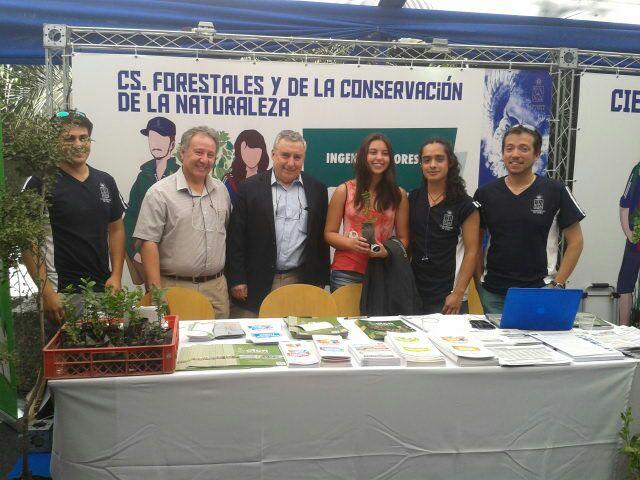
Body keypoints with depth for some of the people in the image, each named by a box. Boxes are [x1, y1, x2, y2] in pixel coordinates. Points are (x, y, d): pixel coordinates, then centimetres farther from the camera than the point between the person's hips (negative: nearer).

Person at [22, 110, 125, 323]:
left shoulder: (105, 181, 9)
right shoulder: (40, 184, -6)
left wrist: (116, 276, 3)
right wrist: (46, 292, -15)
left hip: (103, 289, 5)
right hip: (61, 293, -5)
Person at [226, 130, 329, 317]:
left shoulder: (317, 190, 7)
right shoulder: (250, 188, 0)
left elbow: (321, 238, 9)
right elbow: (236, 237, -1)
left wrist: (320, 281, 8)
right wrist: (237, 280, -5)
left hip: (301, 281, 2)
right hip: (257, 282, -1)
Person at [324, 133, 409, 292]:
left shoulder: (399, 195, 4)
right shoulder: (344, 191, 1)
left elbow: (403, 238, 6)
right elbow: (329, 233, 4)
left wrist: (387, 251, -14)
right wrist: (350, 243, -15)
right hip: (346, 273, -1)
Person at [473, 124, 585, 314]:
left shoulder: (555, 191, -2)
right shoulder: (486, 193, 4)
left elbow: (575, 242, 1)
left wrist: (557, 284, -5)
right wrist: (479, 281, 2)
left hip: (539, 291, -2)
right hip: (493, 293, 2)